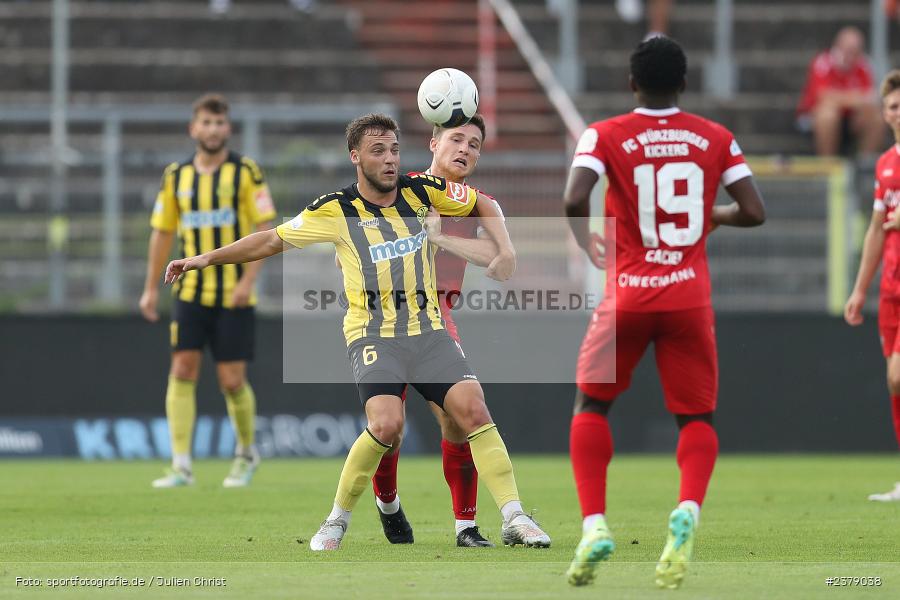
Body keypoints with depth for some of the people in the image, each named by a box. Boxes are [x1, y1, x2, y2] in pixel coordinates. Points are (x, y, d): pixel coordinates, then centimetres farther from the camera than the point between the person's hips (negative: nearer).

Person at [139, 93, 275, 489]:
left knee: (232, 380, -1)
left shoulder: (246, 172, -3)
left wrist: (248, 280, -15)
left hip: (234, 294, -3)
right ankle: (181, 467, -7)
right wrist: (151, 289, 10)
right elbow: (162, 232, 13)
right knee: (183, 370, -8)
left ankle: (246, 453, 24)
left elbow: (264, 228, -6)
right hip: (190, 291, 3)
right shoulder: (176, 176, 7)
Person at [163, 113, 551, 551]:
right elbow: (272, 240, 6)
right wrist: (207, 259, 4)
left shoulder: (421, 191, 3)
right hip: (373, 332, -3)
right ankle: (336, 522, -6)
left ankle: (514, 519, -9)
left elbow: (482, 204, 19)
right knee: (386, 424, -25)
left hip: (427, 330, 3)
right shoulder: (336, 210, -3)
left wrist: (505, 249, 4)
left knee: (474, 410, -15)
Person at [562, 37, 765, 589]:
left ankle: (594, 523, 0)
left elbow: (576, 198, -18)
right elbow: (754, 212, -1)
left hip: (628, 295, -1)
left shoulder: (606, 136, -3)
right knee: (698, 416, 10)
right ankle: (689, 509, -19)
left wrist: (585, 239, 3)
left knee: (593, 404, 17)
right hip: (690, 296, 1)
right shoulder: (716, 138, 4)